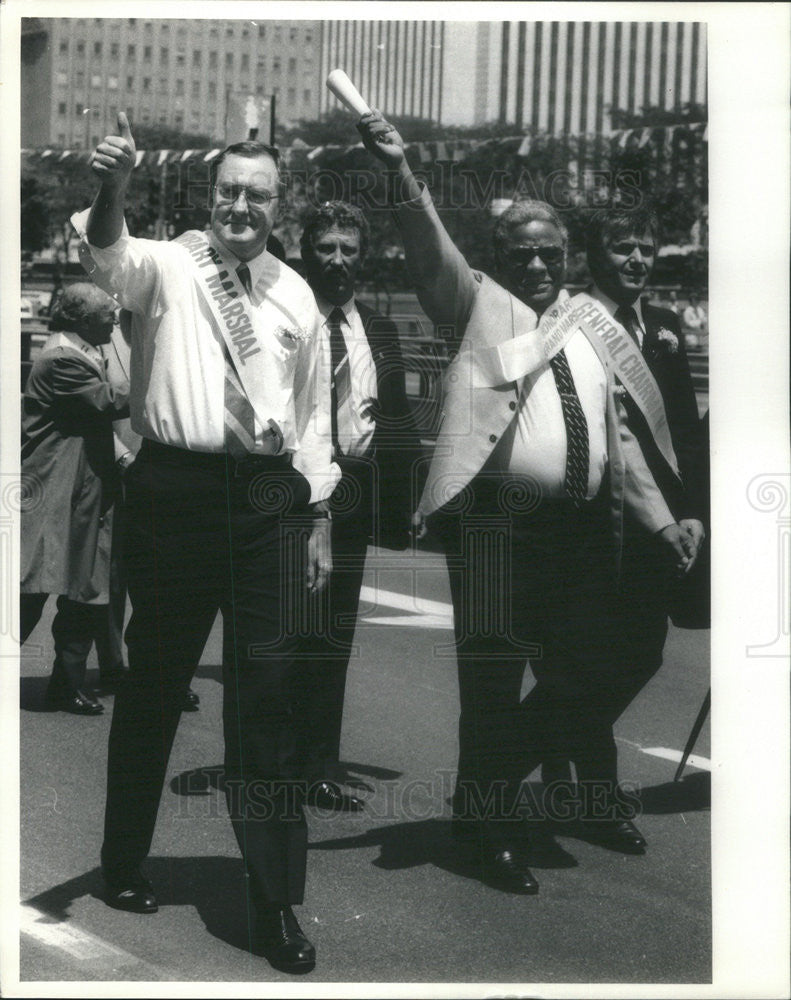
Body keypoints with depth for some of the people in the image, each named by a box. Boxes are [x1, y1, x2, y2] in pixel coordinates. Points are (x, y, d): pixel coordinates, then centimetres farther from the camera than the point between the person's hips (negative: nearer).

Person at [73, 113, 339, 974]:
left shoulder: (293, 293, 12)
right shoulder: (166, 267, 1)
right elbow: (106, 257, -22)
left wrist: (319, 516, 13)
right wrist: (111, 191, -42)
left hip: (269, 496, 2)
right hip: (175, 489, -2)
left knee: (268, 693, 0)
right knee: (155, 680, 9)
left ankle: (276, 904, 4)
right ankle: (124, 861, 27)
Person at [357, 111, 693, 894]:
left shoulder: (588, 328, 17)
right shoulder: (480, 308, 4)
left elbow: (616, 436, 21)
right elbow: (432, 251, -13)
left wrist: (659, 519, 18)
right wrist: (399, 171, -28)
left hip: (581, 529, 6)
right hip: (498, 526, -5)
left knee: (581, 675, 13)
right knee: (493, 682, -3)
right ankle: (489, 825, 11)